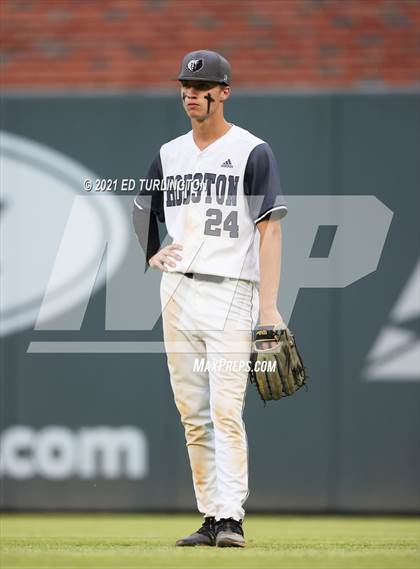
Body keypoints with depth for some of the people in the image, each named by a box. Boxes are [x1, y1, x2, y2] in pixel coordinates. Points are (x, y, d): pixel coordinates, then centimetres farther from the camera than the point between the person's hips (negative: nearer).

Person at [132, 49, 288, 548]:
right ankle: (210, 518, 10)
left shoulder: (253, 152, -3)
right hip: (177, 292, 6)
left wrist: (269, 305, -16)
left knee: (225, 411, -13)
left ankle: (231, 519, -14)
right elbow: (143, 213, 29)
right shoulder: (169, 154, 14)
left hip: (231, 293, -6)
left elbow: (270, 229, -8)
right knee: (192, 413, 6)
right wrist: (152, 254, 9)